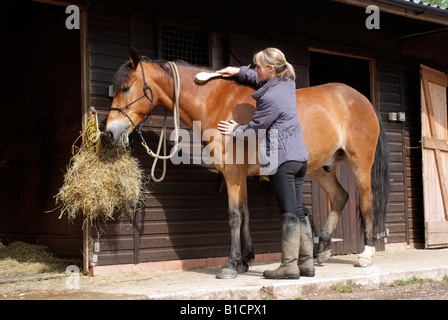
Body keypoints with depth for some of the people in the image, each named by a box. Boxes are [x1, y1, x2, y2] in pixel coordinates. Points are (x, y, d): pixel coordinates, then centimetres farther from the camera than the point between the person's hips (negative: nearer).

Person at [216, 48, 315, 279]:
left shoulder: (270, 98, -17)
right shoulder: (287, 84, 9)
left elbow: (255, 128, -6)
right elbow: (260, 79, 31)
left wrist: (236, 130, 12)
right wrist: (239, 72, 28)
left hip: (283, 159, -9)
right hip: (300, 156, 9)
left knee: (288, 213, -6)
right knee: (298, 211, 11)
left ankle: (289, 266, -1)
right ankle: (306, 263, 15)